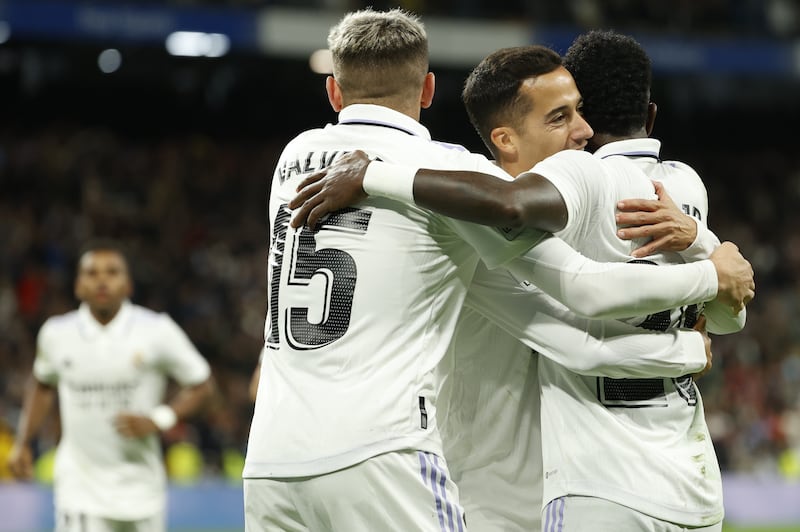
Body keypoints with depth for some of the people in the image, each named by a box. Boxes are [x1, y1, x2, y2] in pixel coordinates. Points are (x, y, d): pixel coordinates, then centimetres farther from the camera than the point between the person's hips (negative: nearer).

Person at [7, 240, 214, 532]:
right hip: (79, 486, 0)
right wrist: (22, 444, 13)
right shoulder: (56, 334, -1)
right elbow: (42, 384, 19)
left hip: (139, 487, 1)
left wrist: (158, 420, -15)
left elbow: (201, 384, 1)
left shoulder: (157, 331, -8)